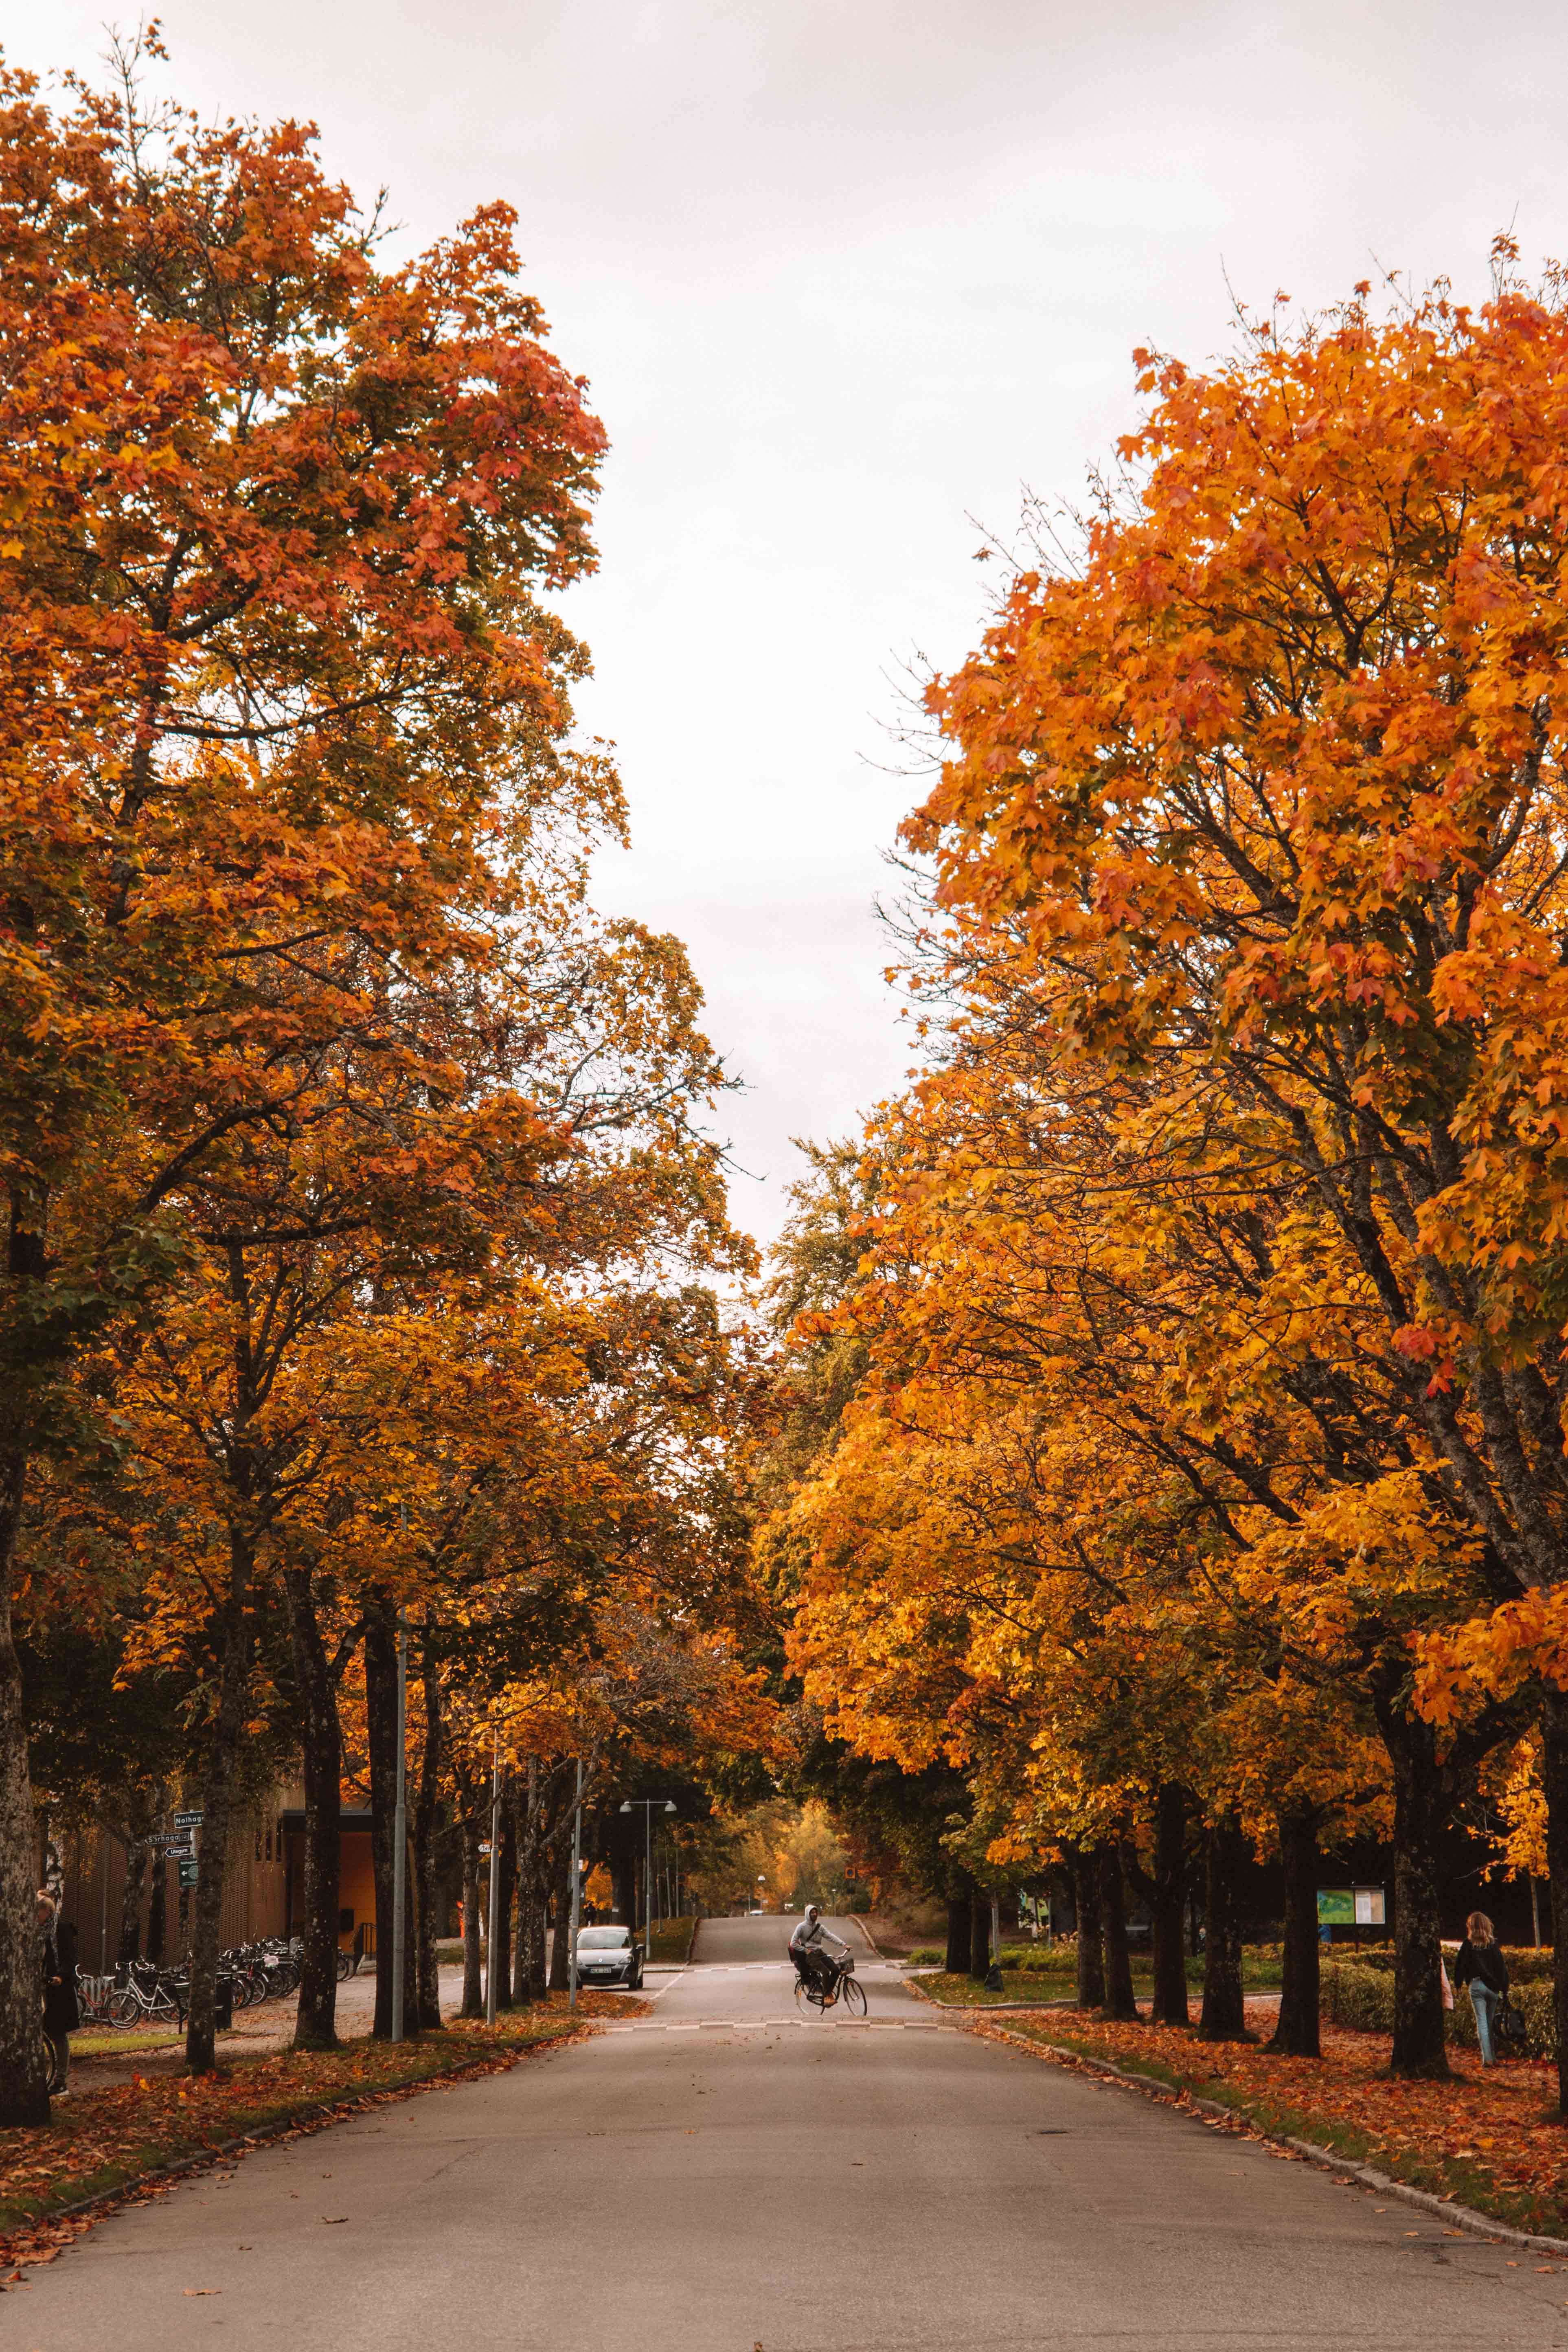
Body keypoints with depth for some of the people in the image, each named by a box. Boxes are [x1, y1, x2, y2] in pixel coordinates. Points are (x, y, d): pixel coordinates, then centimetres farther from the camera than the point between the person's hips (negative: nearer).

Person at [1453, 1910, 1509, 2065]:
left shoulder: (1468, 1944, -3)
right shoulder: (1493, 1944, 1)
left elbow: (1460, 1966, -1)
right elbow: (1501, 1967, 0)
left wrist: (1458, 1985, 9)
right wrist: (1504, 1988, 4)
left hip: (1476, 1986, -2)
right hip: (1492, 1987, 2)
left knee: (1482, 2022, -2)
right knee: (1491, 2022, 13)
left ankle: (1487, 2058, -10)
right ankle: (1490, 2056, 17)